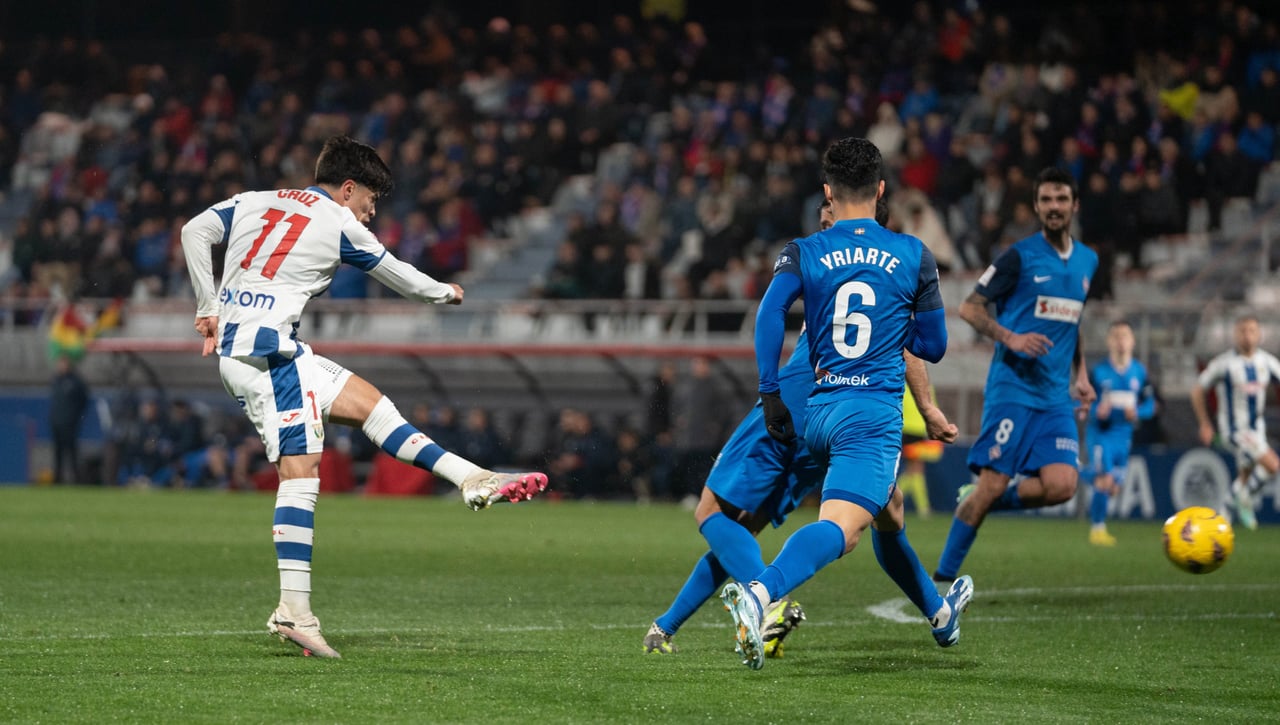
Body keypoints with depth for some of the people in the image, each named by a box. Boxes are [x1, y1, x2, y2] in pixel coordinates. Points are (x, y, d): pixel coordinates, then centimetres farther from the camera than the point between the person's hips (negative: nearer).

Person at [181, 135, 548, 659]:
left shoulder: (253, 201, 15)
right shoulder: (340, 226, 0)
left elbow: (195, 232, 6)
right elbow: (399, 277, 14)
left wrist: (208, 309, 11)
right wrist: (446, 293, 33)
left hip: (232, 342, 8)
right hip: (266, 352, -8)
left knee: (366, 401, 10)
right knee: (300, 470, -12)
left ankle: (474, 480, 8)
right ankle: (294, 610, -19)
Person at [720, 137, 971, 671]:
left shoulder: (803, 254, 6)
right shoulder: (913, 256, 6)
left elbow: (769, 313, -12)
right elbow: (932, 347, 10)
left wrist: (770, 395, -6)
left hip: (818, 413, 5)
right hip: (875, 413, -5)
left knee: (888, 513, 26)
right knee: (838, 526, -21)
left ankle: (939, 612, 44)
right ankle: (759, 592, -48)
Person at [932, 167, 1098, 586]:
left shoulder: (1087, 261, 14)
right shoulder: (1020, 256, -5)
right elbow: (969, 307, -4)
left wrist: (1079, 373, 17)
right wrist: (1011, 338, -18)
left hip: (1056, 396, 5)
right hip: (1013, 390, -5)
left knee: (1061, 486, -12)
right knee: (992, 484, -11)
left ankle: (979, 501, 13)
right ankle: (943, 578, 0)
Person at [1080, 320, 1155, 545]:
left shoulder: (1139, 372, 5)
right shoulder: (1099, 372, -5)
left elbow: (1149, 405, 10)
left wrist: (1137, 413, -12)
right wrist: (1096, 410, -24)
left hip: (1123, 435, 5)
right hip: (1101, 433, -5)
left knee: (1113, 487, 8)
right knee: (1105, 480, -18)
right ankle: (1097, 528, -8)